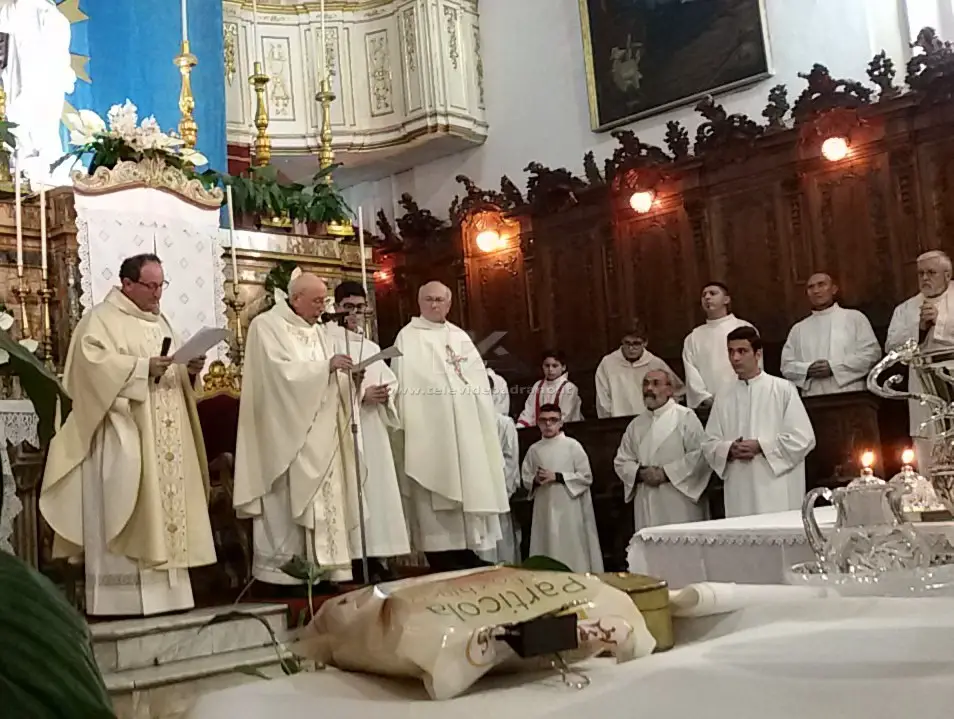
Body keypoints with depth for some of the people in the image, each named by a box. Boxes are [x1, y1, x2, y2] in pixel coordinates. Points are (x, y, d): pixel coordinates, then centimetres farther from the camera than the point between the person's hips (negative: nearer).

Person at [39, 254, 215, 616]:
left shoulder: (160, 322, 20)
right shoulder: (101, 319, -4)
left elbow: (175, 373, 21)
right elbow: (92, 363, -19)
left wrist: (191, 371, 0)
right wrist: (142, 368, -24)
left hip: (164, 439, 8)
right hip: (122, 435, -8)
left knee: (165, 508, 7)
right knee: (124, 519, -10)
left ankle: (163, 593, 13)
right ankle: (121, 597, -6)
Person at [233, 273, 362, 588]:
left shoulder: (316, 330, 17)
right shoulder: (267, 326, -5)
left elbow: (326, 380, 13)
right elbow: (281, 372, -17)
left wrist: (346, 377, -8)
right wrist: (326, 366, -20)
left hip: (320, 434, 7)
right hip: (287, 433, -7)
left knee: (325, 498, 4)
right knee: (286, 503, -5)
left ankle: (324, 567, 7)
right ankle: (282, 571, 2)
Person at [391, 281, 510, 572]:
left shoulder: (460, 336, 18)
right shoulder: (408, 337, 2)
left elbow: (478, 381, 16)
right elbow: (404, 384, -6)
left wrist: (485, 423, 8)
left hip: (464, 428, 6)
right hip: (428, 429, -5)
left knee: (467, 490, 6)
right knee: (434, 499, -6)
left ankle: (468, 558, 13)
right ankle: (443, 564, -3)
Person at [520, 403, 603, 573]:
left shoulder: (572, 445, -3)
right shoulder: (534, 449, 8)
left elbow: (586, 477, -6)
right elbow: (525, 478, 13)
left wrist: (557, 477, -14)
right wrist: (535, 480, -10)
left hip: (569, 508, -3)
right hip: (544, 509, 3)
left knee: (573, 551, -2)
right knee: (549, 549, 5)